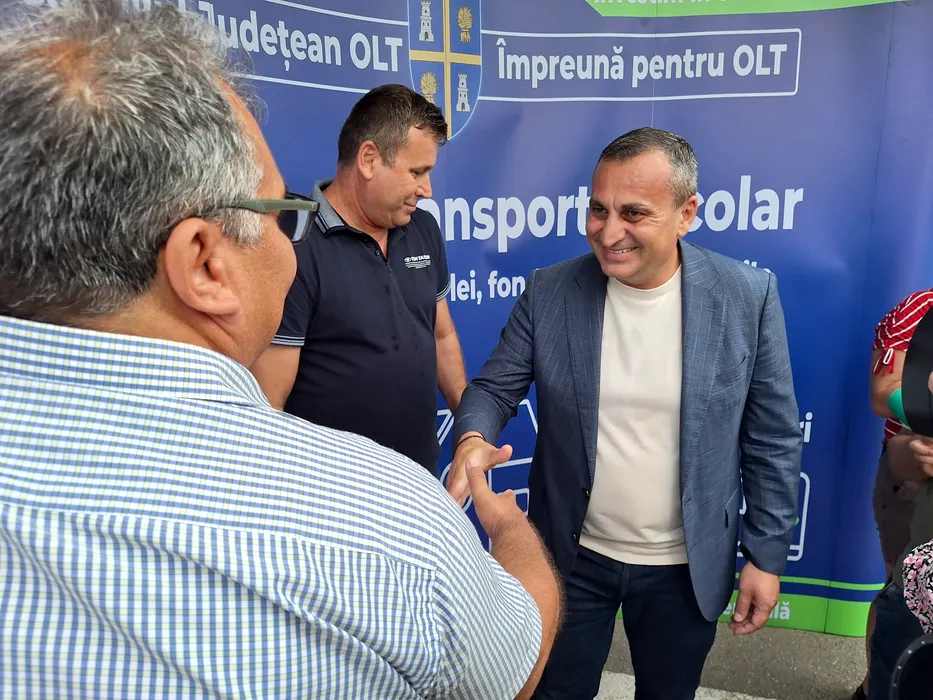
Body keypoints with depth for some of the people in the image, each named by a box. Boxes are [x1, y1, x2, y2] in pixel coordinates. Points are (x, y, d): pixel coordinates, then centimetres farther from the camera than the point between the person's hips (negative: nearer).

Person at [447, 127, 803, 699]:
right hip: (572, 557, 1)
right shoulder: (548, 292, -11)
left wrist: (767, 556, -2)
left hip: (687, 568, 0)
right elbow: (494, 388, -5)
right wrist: (473, 439, -27)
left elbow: (772, 439, -5)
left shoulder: (748, 297, -12)